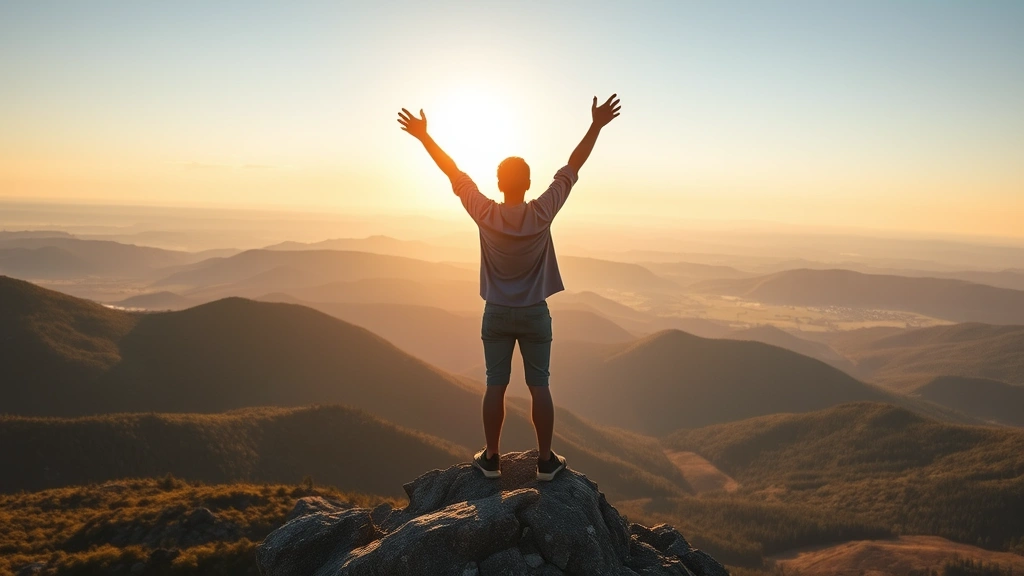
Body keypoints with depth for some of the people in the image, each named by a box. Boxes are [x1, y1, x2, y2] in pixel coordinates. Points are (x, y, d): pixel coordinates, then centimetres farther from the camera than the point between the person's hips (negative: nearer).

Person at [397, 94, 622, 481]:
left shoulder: (485, 214, -13)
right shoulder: (542, 213, -14)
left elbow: (453, 172, -5)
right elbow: (572, 168, -9)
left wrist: (423, 135, 3)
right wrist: (596, 126, -3)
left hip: (497, 314, 1)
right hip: (535, 314, -1)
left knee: (495, 386, 8)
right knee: (539, 386, 6)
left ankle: (491, 458, 17)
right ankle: (546, 460, 13)